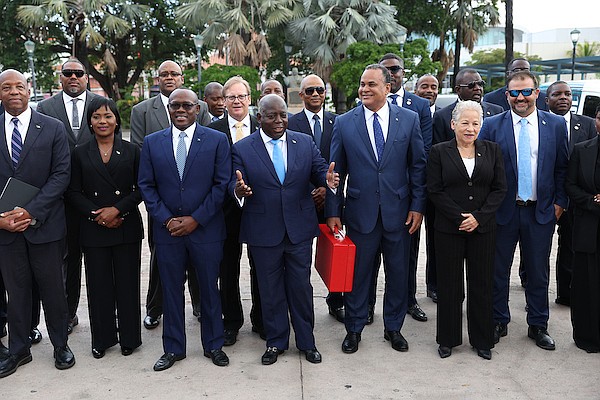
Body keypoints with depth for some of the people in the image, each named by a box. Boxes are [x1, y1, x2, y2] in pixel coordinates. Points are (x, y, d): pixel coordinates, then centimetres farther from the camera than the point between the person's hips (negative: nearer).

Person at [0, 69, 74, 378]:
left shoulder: (53, 128, -2)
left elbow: (61, 174, -7)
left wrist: (31, 211, -15)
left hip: (45, 224, -1)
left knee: (53, 288, 9)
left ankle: (60, 345, 26)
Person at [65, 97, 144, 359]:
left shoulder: (131, 151, 4)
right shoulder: (80, 154, 7)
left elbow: (141, 188, 0)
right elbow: (73, 192, 3)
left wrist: (118, 209, -13)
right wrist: (96, 214, -11)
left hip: (127, 228, -1)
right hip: (93, 229, 1)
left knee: (127, 283, 4)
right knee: (99, 285, 6)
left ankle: (129, 337, 17)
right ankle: (102, 338, 20)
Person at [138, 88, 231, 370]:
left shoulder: (217, 140, -2)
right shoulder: (152, 142, 5)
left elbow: (222, 184, -5)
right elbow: (146, 185, 4)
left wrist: (196, 219, -11)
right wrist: (167, 219, -8)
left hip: (205, 229, -2)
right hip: (167, 230, 2)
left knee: (209, 289, 9)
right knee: (171, 291, 10)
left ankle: (213, 345, 25)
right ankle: (173, 348, 24)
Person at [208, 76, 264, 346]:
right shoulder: (213, 131, 1)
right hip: (227, 209, 0)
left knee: (260, 266, 10)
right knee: (228, 268, 10)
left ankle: (260, 321, 26)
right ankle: (231, 322, 25)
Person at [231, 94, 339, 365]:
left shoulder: (305, 142, 4)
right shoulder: (242, 149, -3)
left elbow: (319, 170, 0)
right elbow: (234, 183, -8)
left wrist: (327, 178, -23)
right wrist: (238, 190, -32)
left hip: (300, 230, 1)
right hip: (263, 232, -1)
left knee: (301, 287, 10)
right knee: (270, 290, 12)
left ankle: (306, 341, 27)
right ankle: (275, 342, 28)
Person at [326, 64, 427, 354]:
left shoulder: (409, 120, 1)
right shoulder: (344, 123, 0)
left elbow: (418, 166, 3)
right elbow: (336, 172, 2)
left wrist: (417, 206, -2)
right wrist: (333, 211, -1)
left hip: (398, 211, 1)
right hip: (360, 210, -1)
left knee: (398, 272, 12)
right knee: (357, 272, 9)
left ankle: (393, 327, 30)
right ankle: (354, 329, 26)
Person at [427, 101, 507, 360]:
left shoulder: (492, 150, 6)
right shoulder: (439, 152, 0)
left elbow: (500, 188, 2)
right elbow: (435, 190, -5)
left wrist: (479, 217, -10)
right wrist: (459, 218, -12)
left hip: (483, 229, 2)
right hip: (449, 229, -1)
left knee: (482, 284, 8)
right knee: (449, 285, 6)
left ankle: (482, 340, 22)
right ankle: (448, 339, 21)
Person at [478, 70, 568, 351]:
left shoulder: (556, 125, 3)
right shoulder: (492, 125, -3)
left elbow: (562, 167, 7)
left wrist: (559, 202, 1)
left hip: (541, 212, 1)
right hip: (503, 211, -1)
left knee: (538, 272, 11)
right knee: (498, 270, 9)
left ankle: (538, 325, 27)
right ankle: (498, 322, 25)